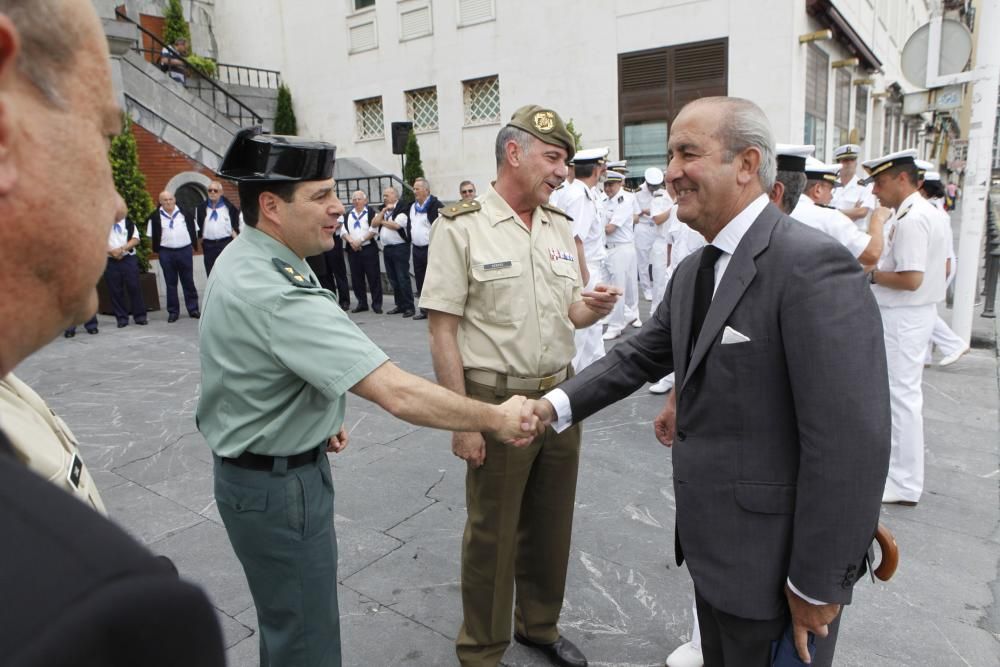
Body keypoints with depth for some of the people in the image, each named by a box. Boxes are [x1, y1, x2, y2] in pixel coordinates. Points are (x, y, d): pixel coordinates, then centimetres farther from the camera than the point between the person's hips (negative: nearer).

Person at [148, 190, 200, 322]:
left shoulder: (185, 213, 4)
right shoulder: (155, 216, 0)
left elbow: (193, 230, 11)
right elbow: (152, 235, 4)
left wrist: (193, 245, 7)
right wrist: (157, 248, -1)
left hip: (185, 251, 1)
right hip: (166, 253, 0)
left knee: (188, 281, 7)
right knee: (170, 283, 5)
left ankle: (193, 309, 14)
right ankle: (173, 311, 12)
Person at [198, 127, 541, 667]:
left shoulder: (242, 258, 1)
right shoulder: (277, 295, -32)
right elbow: (397, 394, -37)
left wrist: (320, 415, 16)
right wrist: (495, 419, -26)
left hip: (250, 466, 10)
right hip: (279, 486, -10)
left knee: (285, 622, 28)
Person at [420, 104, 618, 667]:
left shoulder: (561, 226, 9)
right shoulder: (460, 229, -10)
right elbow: (443, 331, -11)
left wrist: (593, 309, -9)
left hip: (560, 395, 6)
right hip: (497, 401, -6)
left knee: (552, 522, 18)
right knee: (492, 531, 9)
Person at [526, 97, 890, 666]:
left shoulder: (813, 265, -23)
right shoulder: (694, 272, 6)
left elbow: (851, 442, -26)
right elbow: (640, 357, 10)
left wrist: (819, 585, -20)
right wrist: (557, 404, -4)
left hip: (776, 566, -8)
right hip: (711, 545, 8)